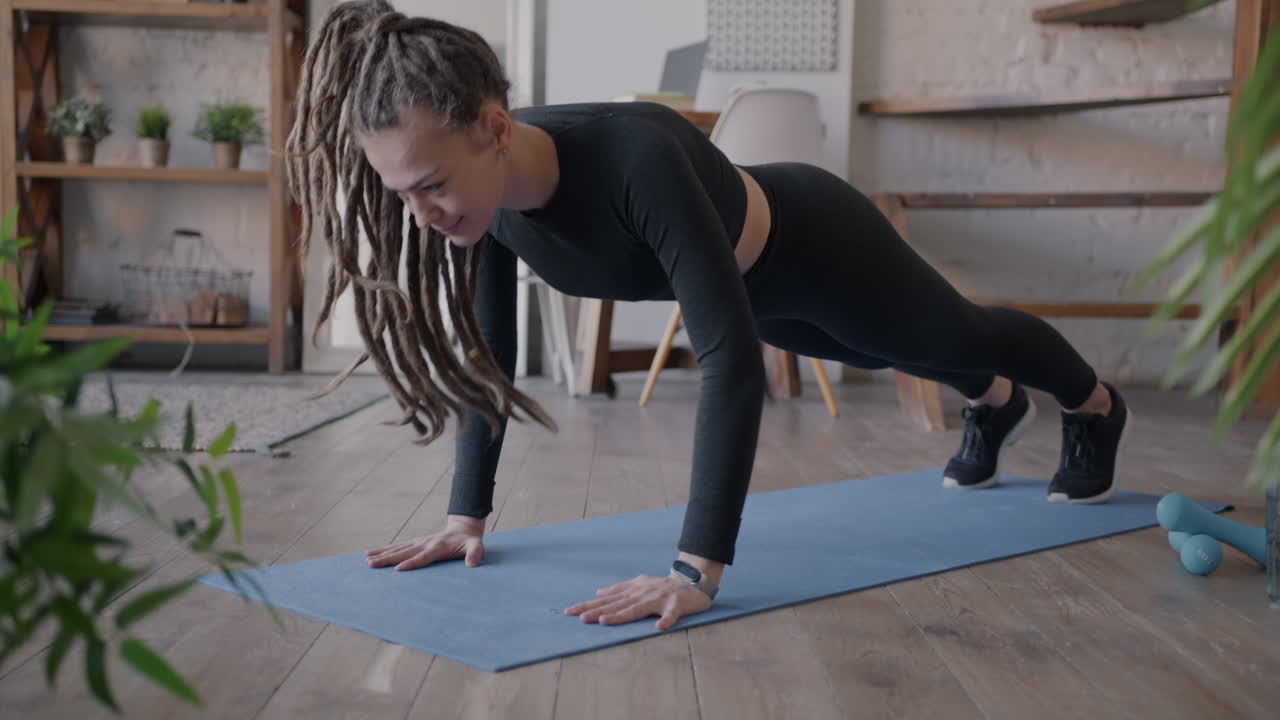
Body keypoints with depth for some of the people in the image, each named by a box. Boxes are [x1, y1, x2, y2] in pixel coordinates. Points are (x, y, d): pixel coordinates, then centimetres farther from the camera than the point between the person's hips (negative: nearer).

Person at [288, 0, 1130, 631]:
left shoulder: (638, 157, -49)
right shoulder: (484, 189, -27)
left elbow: (730, 354, -52)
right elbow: (486, 355, -15)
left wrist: (697, 571, -55)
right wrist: (468, 515, -16)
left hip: (814, 246, -6)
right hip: (749, 276, 6)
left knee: (955, 334, 24)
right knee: (887, 355, 35)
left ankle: (1097, 410, 58)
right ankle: (998, 407, 70)